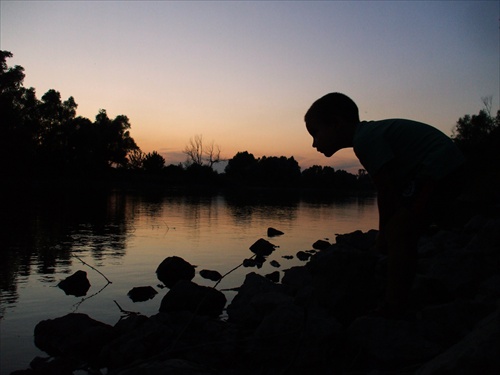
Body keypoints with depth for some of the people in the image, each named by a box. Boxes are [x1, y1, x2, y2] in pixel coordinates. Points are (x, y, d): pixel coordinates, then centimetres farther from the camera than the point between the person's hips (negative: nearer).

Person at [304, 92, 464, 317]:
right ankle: (397, 305, 23)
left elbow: (388, 189, -19)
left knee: (398, 234, -16)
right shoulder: (370, 134, 13)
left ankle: (393, 311, -14)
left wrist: (385, 234, -7)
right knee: (403, 237, 14)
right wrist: (384, 233, 12)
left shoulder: (365, 138, -18)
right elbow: (387, 189, 14)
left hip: (437, 168, -11)